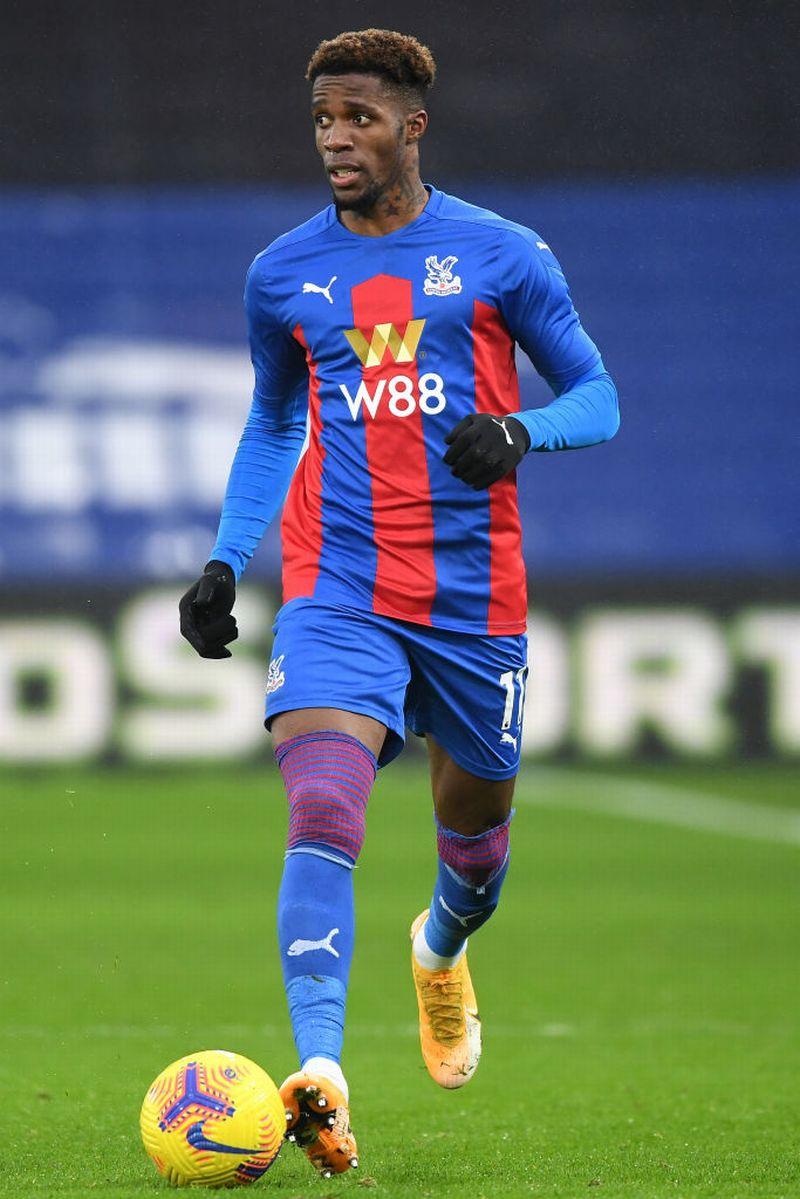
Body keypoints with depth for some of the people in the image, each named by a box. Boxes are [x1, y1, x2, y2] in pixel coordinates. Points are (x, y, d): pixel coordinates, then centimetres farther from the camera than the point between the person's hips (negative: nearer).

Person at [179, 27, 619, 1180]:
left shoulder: (501, 256, -1)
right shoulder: (283, 275, 7)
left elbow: (597, 398, 4)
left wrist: (520, 431, -18)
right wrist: (224, 563, 12)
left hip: (473, 596, 0)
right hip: (335, 594, 0)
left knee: (476, 822, 16)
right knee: (322, 814, -21)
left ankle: (443, 948, 52)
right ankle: (320, 1075, -31)